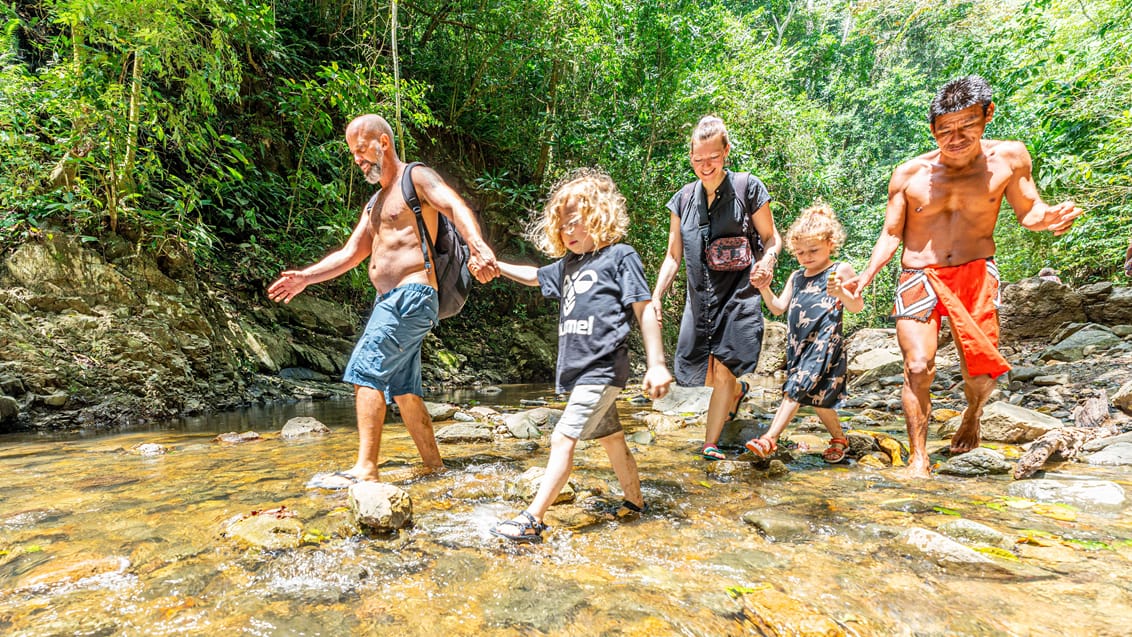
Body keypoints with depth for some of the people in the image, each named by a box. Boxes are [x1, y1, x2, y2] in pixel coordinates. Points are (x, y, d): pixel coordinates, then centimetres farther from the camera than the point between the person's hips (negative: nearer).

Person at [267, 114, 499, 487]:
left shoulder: (416, 178, -1)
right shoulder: (376, 204, 26)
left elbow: (456, 207, -22)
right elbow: (350, 254, 26)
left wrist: (478, 247, -41)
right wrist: (305, 277, 17)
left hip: (412, 296, -9)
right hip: (389, 301, 9)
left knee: (366, 371, -16)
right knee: (403, 388, 10)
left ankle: (365, 469, -14)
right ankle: (434, 465, 18)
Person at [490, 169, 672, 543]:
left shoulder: (619, 256, -5)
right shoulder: (568, 265, 15)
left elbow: (645, 310, -8)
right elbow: (533, 276, 30)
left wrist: (656, 365, -11)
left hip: (602, 368, -8)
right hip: (577, 369, 8)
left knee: (564, 437, -12)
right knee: (610, 437, 18)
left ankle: (532, 520, -9)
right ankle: (634, 502, 34)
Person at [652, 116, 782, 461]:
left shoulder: (747, 187, -3)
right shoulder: (683, 199, 6)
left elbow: (771, 238, 4)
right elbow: (673, 256, 10)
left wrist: (767, 261, -19)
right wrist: (656, 296, 0)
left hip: (738, 294, -4)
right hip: (699, 297, 4)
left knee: (724, 370, -7)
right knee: (700, 375, 6)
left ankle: (710, 443, 7)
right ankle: (738, 390, 40)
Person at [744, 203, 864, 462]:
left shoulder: (841, 271, 1)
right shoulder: (796, 277, 18)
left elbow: (857, 307, -6)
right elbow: (778, 308, 15)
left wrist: (841, 293, -27)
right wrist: (764, 288, -1)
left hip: (825, 343, -6)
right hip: (798, 344, 7)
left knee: (797, 387, -17)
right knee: (815, 394, 12)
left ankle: (769, 438, -21)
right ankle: (839, 438, 32)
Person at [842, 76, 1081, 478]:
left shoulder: (1009, 158, 1)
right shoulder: (909, 174, -1)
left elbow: (1027, 212, 11)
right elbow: (891, 234, 4)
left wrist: (1048, 218, -14)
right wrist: (865, 277, -10)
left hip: (975, 274, 1)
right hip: (918, 278, -1)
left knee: (981, 372, 2)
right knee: (918, 367, -12)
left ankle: (971, 419, 38)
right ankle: (918, 457, 2)